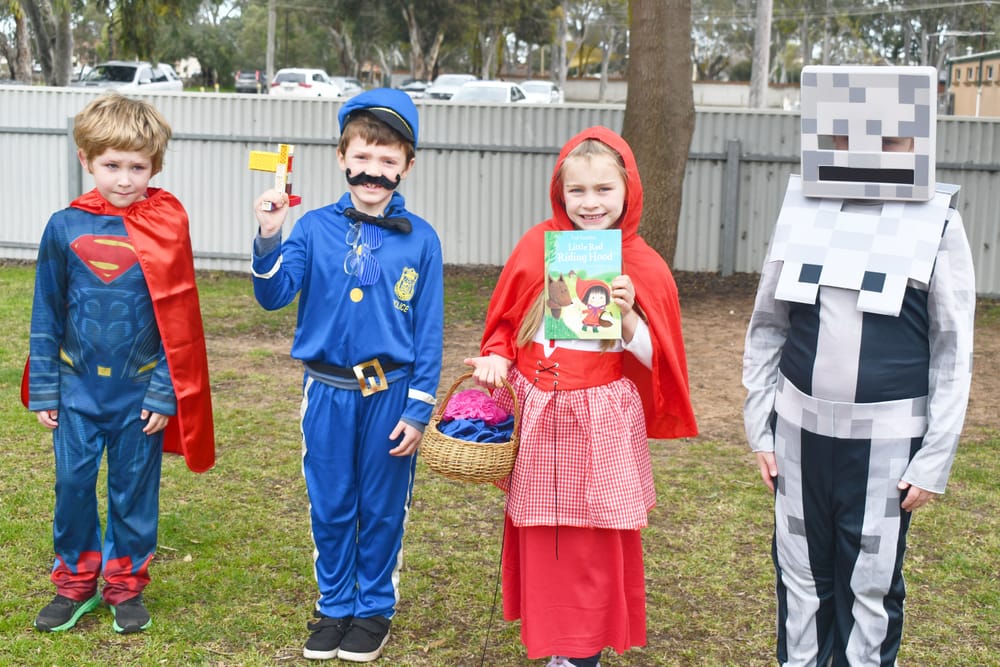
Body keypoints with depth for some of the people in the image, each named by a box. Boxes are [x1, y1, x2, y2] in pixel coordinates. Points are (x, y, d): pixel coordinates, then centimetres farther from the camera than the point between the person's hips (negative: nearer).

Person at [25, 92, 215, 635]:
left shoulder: (166, 228, -7)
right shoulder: (65, 227, -2)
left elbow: (178, 319, -4)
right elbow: (46, 314, 4)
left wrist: (164, 392, -7)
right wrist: (44, 390, 3)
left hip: (141, 392, -1)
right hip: (79, 387, 1)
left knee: (134, 489, 9)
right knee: (73, 483, 7)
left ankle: (126, 585, 25)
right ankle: (76, 582, 25)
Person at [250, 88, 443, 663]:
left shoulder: (420, 239, -4)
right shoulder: (316, 228, -2)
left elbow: (428, 331, -2)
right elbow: (274, 296, -8)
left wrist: (418, 409, -4)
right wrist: (269, 237, -25)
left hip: (390, 393, -1)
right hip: (327, 392, 1)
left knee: (382, 509, 10)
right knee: (330, 508, 12)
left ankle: (375, 609, 28)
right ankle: (335, 606, 29)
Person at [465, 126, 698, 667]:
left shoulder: (644, 267, -3)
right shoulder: (537, 246, 2)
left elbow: (654, 358, -2)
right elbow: (504, 319, 14)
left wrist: (627, 315, -19)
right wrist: (497, 357, -5)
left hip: (603, 422, -2)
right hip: (538, 418, 2)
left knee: (596, 541, 3)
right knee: (540, 536, 10)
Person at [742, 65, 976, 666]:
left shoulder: (936, 224, -4)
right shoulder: (802, 210, 2)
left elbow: (953, 353, -2)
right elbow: (767, 326, 8)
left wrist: (935, 461, -5)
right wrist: (759, 429, 6)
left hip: (886, 442, -2)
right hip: (799, 433, 3)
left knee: (872, 586, 7)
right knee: (799, 577, 13)